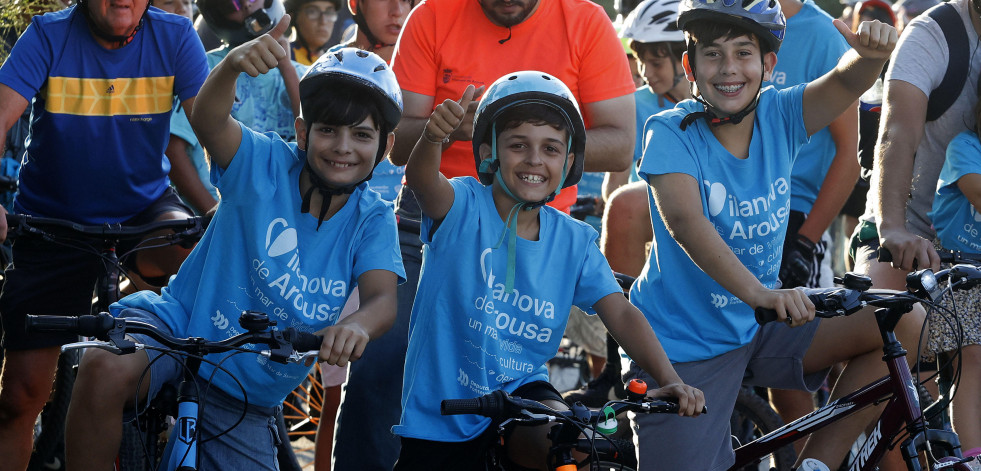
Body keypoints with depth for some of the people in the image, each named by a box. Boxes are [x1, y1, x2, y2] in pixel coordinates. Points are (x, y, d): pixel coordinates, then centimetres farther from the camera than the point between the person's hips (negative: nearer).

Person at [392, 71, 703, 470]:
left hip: (520, 391, 1)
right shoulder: (464, 209, -10)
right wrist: (433, 136, -56)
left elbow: (620, 313, -7)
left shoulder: (574, 240, 0)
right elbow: (423, 182, -31)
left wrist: (669, 380, -23)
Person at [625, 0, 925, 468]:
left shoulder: (778, 115, -3)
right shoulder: (671, 132, -17)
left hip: (760, 329, 5)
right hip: (682, 347, -5)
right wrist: (758, 293, -48)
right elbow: (683, 219, -33)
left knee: (905, 322, -9)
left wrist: (869, 53, -45)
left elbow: (846, 83, -19)